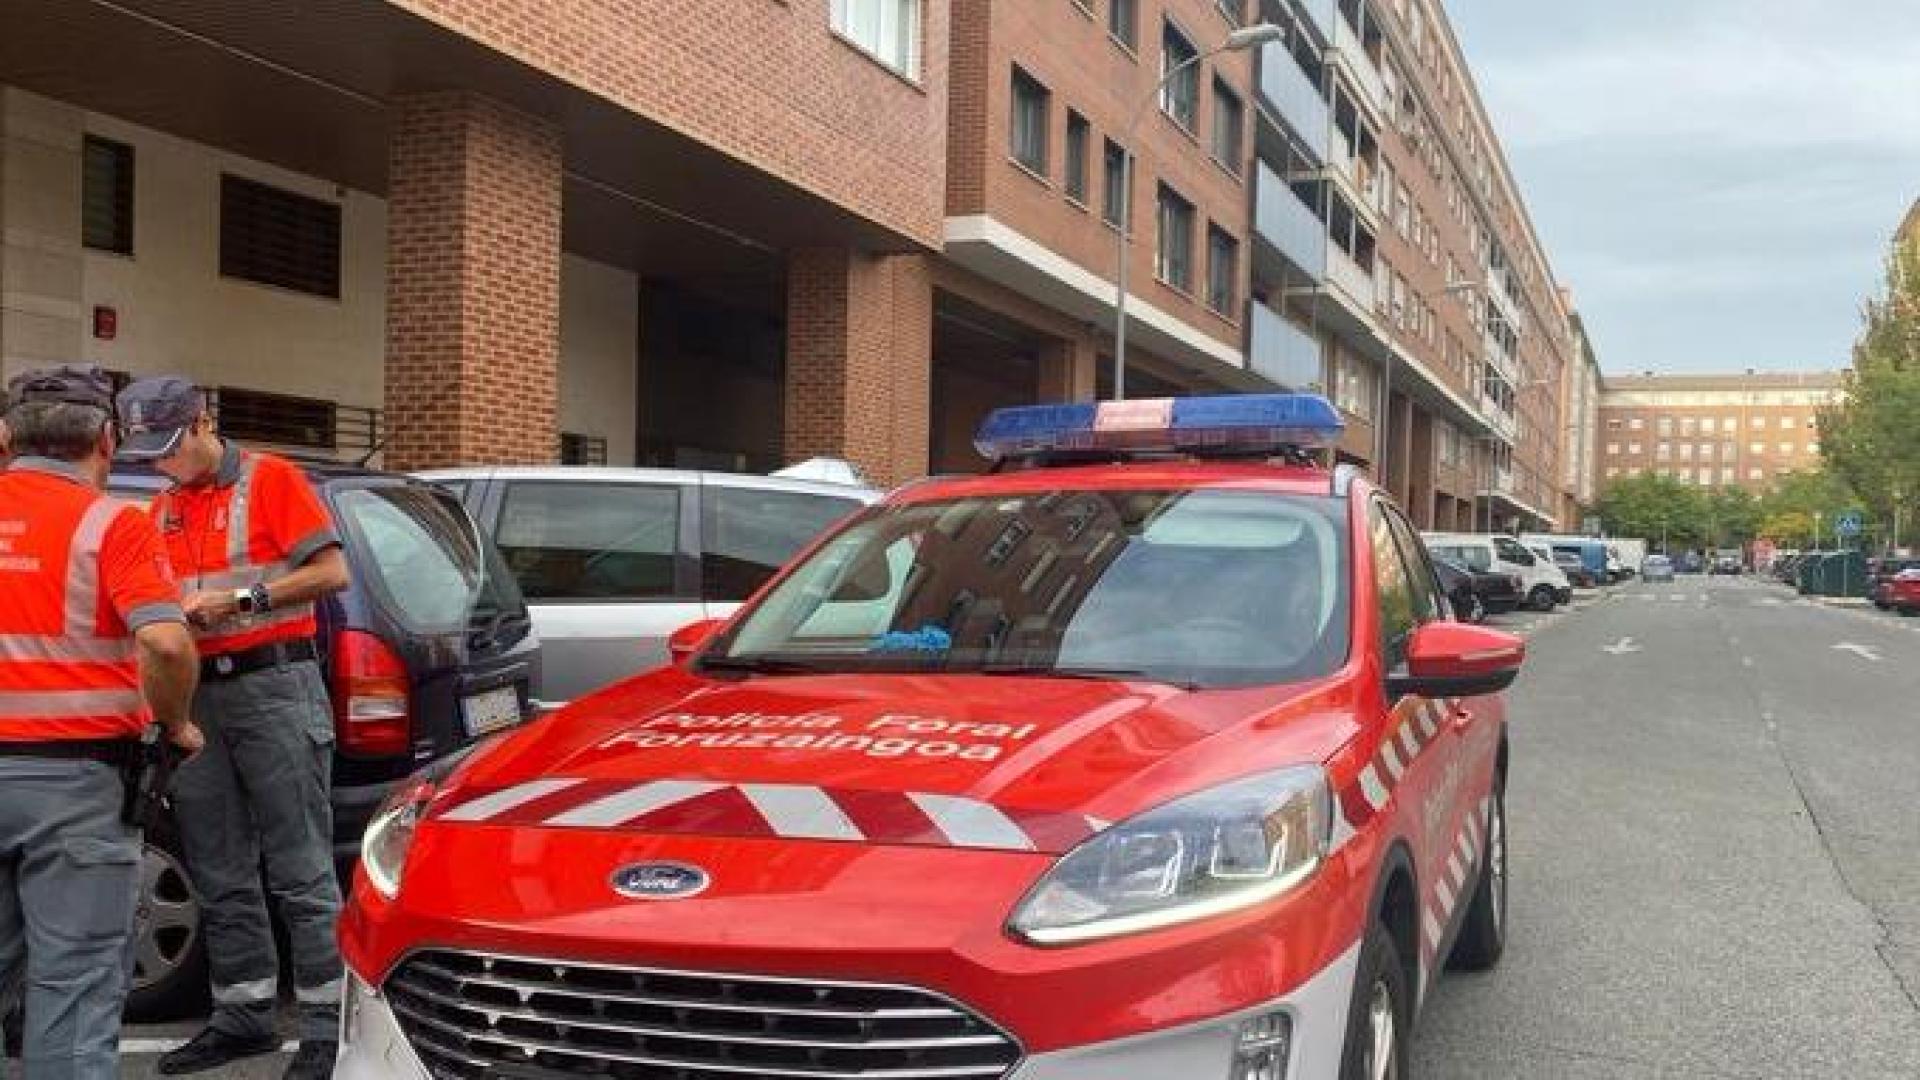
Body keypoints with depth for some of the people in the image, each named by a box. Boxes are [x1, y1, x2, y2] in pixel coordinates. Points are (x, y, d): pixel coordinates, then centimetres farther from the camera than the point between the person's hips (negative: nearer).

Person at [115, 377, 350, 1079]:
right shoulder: (161, 509, 16)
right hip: (198, 698, 7)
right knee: (221, 876, 11)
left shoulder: (270, 479, -2)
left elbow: (332, 572, -8)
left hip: (274, 686, -7)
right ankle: (244, 1016, 22)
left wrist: (240, 599, -13)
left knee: (301, 871, -6)